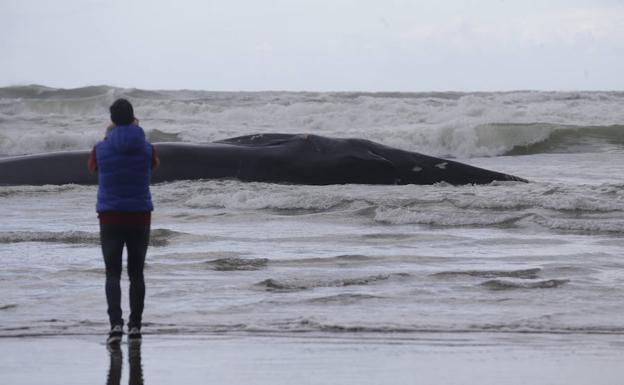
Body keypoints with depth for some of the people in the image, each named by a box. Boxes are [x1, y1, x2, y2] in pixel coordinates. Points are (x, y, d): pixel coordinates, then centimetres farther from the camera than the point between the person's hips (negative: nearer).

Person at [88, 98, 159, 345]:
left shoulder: (102, 149, -7)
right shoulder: (146, 148, -5)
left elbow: (92, 168, 17)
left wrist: (107, 139, 20)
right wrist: (138, 134, 21)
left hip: (110, 218, -1)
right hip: (140, 218, 1)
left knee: (113, 274, 0)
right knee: (136, 273, 10)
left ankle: (116, 323, -17)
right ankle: (135, 326, 10)